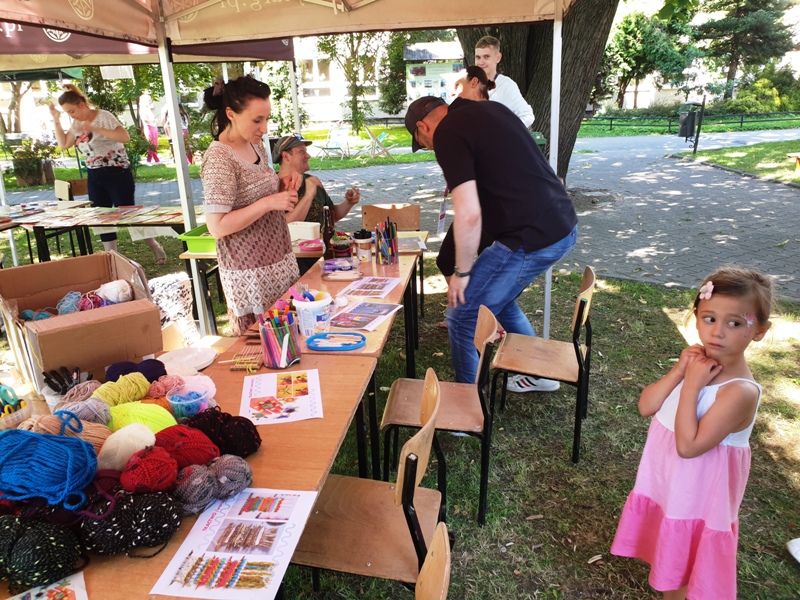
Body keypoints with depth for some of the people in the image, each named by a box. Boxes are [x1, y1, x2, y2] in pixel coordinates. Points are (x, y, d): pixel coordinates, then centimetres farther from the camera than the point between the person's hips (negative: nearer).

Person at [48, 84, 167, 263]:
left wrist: (95, 129, -28)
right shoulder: (77, 124, 10)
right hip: (94, 177, 8)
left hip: (117, 174, -8)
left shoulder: (103, 116, -12)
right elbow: (64, 144, 19)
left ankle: (155, 247, 12)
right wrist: (56, 121, 9)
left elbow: (125, 137, -25)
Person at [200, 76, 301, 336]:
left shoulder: (257, 147, 7)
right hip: (251, 273, -8)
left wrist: (284, 189, 1)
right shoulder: (219, 159, -17)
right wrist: (269, 203, -26)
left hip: (280, 262, 8)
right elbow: (217, 227, -22)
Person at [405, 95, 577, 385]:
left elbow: (469, 215, -19)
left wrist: (461, 272, -5)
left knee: (462, 316, 4)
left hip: (532, 238, -9)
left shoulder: (447, 133, -10)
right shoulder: (491, 108, 16)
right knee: (497, 295, 28)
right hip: (564, 226, 9)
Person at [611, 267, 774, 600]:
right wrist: (679, 371, -19)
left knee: (682, 564, 17)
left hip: (696, 494, -7)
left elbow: (688, 445, -30)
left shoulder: (740, 391, -28)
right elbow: (646, 407, -8)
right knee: (668, 552, 28)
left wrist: (691, 385, -29)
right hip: (665, 481, 7)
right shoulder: (698, 360, -6)